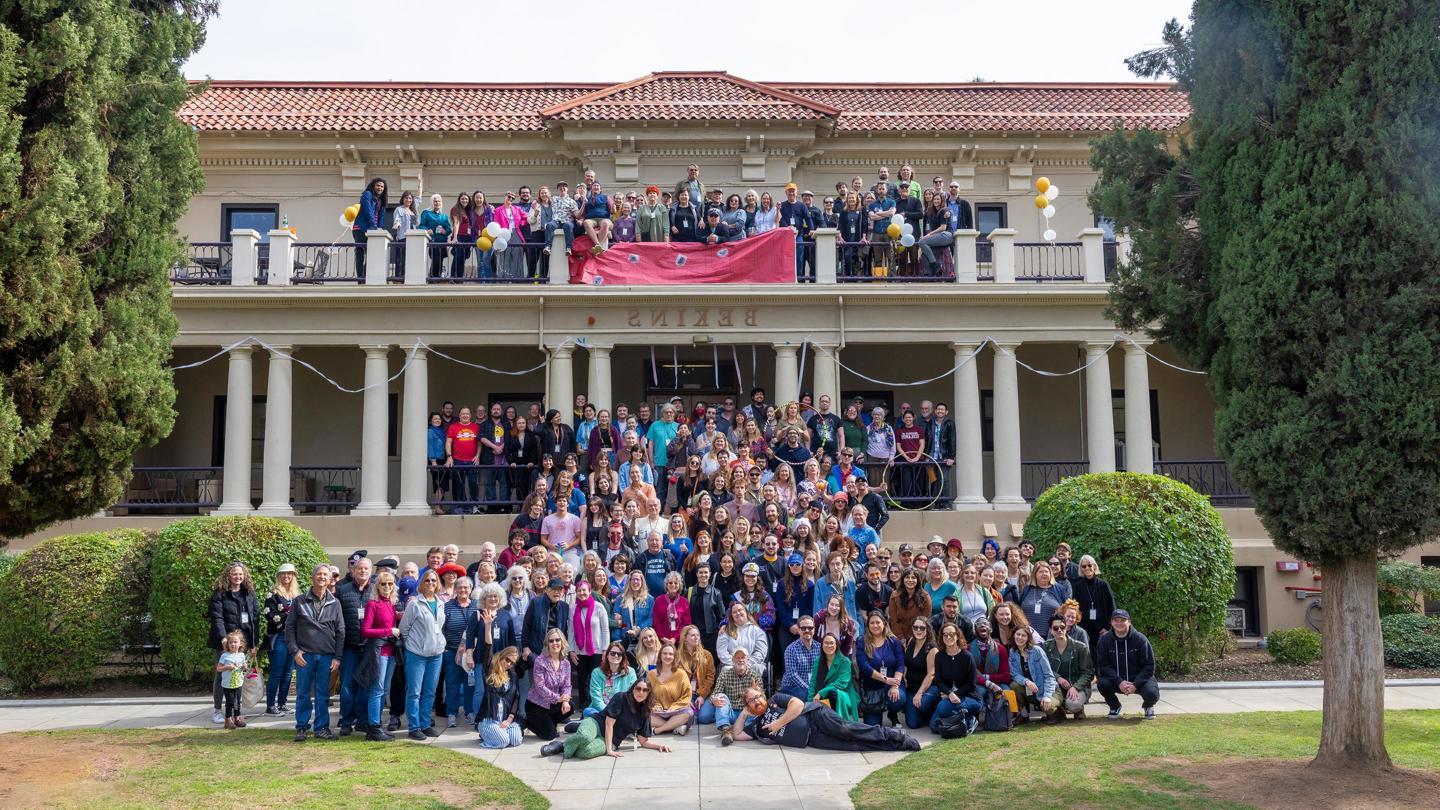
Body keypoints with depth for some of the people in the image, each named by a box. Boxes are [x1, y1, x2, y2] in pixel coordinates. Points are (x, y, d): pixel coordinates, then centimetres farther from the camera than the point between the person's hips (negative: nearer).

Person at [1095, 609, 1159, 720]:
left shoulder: (1140, 639, -11)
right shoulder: (1104, 640, -7)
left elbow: (1149, 666, -10)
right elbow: (1103, 665, -10)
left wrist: (1135, 684, -23)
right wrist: (1119, 682, -25)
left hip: (1139, 678, -1)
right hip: (1116, 680, 1)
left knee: (1152, 694, -30)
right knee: (1103, 684, -31)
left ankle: (1148, 706, 12)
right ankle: (1114, 706, 6)